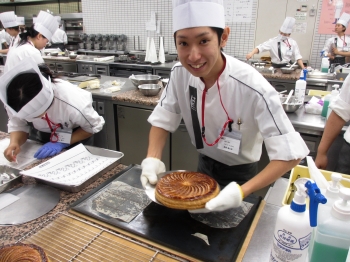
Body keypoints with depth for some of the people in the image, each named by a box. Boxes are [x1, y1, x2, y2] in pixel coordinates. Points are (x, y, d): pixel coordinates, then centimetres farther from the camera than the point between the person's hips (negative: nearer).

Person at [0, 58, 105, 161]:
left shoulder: (72, 103, -39)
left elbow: (94, 126, -24)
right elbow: (17, 125, -13)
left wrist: (62, 141, -31)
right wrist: (14, 143, -33)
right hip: (44, 138, 2)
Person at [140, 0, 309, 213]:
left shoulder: (254, 89, -35)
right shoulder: (180, 74, -20)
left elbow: (290, 154, -31)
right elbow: (163, 120, -8)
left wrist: (242, 191, -41)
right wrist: (152, 159, -24)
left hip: (240, 175, -4)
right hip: (205, 167, 4)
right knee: (195, 211, 26)